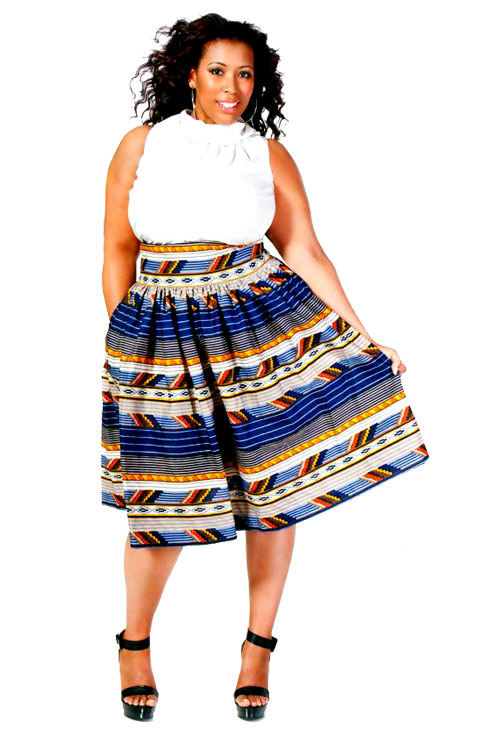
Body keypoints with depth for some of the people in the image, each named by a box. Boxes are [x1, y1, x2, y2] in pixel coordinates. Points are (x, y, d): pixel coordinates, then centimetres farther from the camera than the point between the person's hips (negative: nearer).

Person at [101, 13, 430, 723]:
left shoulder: (269, 154, 5)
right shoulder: (142, 145, 4)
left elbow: (305, 252, 4)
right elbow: (118, 250, 6)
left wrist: (362, 338, 0)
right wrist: (123, 342, 2)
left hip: (262, 325, 1)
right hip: (161, 337, -1)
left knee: (272, 488, 2)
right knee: (166, 497, 3)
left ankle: (259, 644, 20)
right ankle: (134, 643, 25)